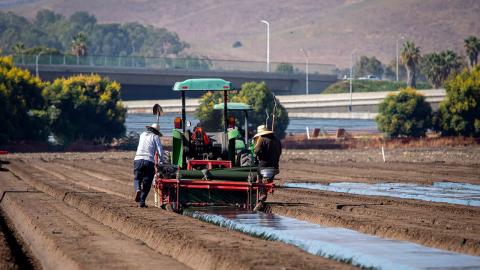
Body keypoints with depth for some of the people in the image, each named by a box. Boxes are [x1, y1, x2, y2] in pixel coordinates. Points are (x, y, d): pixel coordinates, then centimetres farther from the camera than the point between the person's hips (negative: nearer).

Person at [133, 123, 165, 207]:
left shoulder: (142, 134, 23)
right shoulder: (155, 137, 9)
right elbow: (160, 151, 2)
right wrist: (162, 161, 18)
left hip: (138, 159, 3)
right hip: (149, 161, -3)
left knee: (137, 179, 12)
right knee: (147, 182, 6)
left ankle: (137, 189, -20)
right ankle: (142, 201, -2)